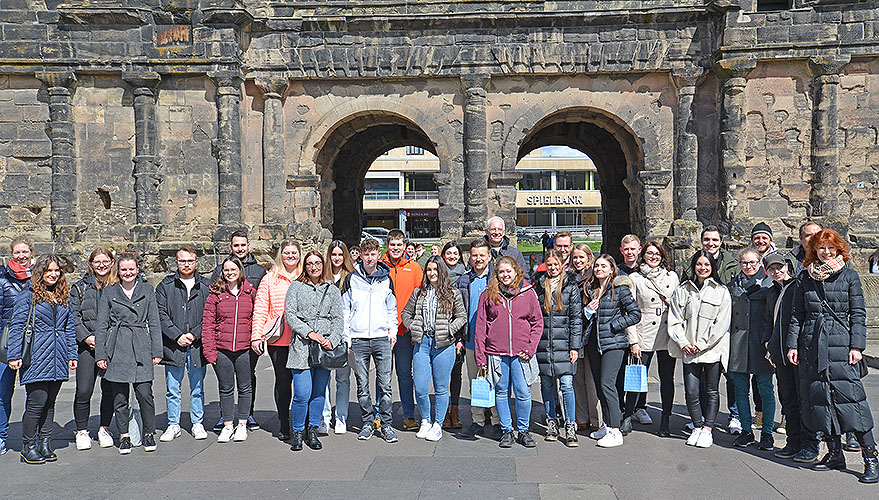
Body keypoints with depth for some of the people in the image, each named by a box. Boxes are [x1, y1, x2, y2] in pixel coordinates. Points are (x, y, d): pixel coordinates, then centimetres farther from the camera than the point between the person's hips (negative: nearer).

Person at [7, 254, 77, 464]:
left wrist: (72, 354, 14)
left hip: (57, 358, 5)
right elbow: (16, 326, -4)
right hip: (36, 358, -5)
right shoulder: (28, 295, -1)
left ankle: (45, 444, 17)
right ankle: (28, 447, 5)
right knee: (37, 401, -8)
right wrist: (15, 355, -10)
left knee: (50, 402, 9)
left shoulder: (64, 297, 15)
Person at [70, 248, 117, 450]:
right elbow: (73, 315, 5)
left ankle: (104, 429, 20)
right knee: (83, 391, -4)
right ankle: (81, 431, 11)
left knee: (110, 390, 4)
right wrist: (86, 337, -8)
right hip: (87, 346, 0)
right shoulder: (80, 287, 9)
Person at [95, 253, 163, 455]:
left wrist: (157, 351, 4)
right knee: (120, 396, 3)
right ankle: (124, 436, 17)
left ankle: (149, 433, 11)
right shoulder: (109, 293, 8)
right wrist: (100, 354, 2)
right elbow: (102, 325, 8)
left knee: (145, 393, -6)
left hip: (141, 348, 0)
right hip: (117, 349, 0)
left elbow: (154, 323, 9)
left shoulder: (147, 291, 9)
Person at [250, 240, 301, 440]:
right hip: (278, 341, 0)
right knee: (283, 381, 3)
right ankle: (284, 424, 16)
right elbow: (260, 309, 6)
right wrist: (256, 336, -1)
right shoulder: (270, 279, 8)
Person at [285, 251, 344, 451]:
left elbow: (338, 318, 8)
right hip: (302, 345, -2)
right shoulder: (296, 287, 7)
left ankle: (313, 431, 18)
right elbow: (289, 315, 0)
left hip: (326, 345, 3)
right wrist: (310, 333, -11)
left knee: (319, 392, 6)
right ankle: (297, 433, 8)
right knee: (302, 394, -8)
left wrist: (332, 339, -9)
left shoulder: (332, 290, 13)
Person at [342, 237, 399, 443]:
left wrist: (393, 330, 5)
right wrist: (346, 338, 1)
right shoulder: (351, 279, 6)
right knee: (362, 386, 4)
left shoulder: (386, 279, 10)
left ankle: (386, 424, 5)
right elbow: (344, 310, 7)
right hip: (358, 339, 0)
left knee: (385, 385, -3)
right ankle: (368, 422, 15)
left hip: (382, 338, 0)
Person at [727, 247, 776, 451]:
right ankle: (746, 431, 15)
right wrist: (726, 338, 11)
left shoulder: (769, 284, 3)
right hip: (738, 341, 4)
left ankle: (767, 433, 9)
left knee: (765, 390, -1)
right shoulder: (733, 285, 14)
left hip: (761, 341, -4)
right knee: (740, 388, 5)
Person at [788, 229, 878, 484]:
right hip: (812, 346, 3)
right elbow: (797, 314, 12)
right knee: (820, 396, 5)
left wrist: (857, 346, -6)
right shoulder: (805, 279, 10)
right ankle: (834, 453, 18)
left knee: (849, 396, -10)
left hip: (841, 345, -3)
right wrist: (793, 344, 5)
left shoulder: (850, 276, 4)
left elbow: (858, 314, 2)